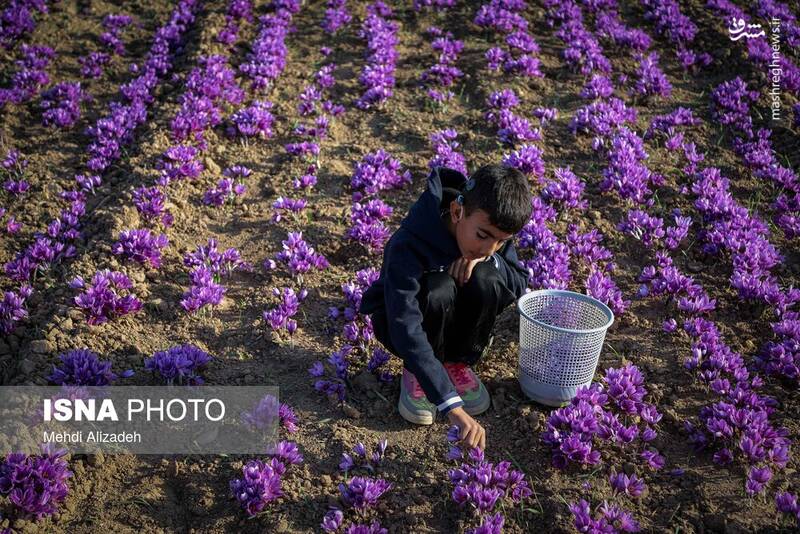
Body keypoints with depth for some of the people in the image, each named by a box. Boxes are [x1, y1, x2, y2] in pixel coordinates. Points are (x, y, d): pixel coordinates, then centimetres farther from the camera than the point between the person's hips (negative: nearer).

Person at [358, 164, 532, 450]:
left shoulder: (492, 230, -18)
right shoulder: (408, 246, -37)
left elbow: (520, 285, -9)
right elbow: (407, 330, -45)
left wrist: (488, 258, -31)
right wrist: (453, 406, -52)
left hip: (452, 319, 4)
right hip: (398, 315, -4)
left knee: (486, 280, -29)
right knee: (438, 290, -38)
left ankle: (458, 361, -3)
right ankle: (414, 372, -9)